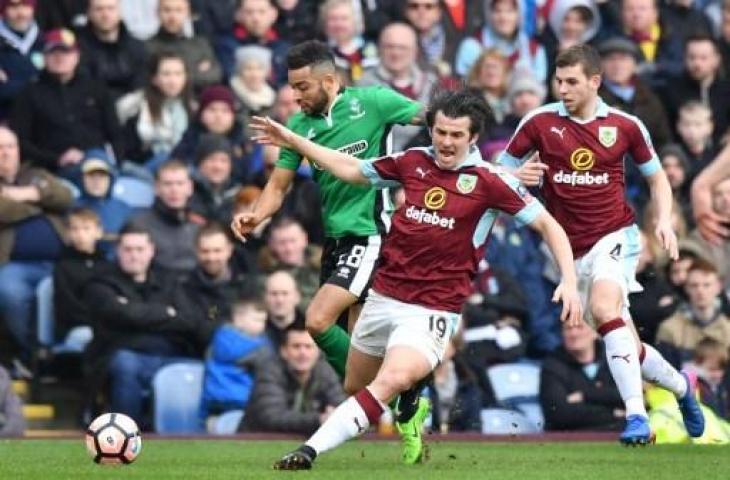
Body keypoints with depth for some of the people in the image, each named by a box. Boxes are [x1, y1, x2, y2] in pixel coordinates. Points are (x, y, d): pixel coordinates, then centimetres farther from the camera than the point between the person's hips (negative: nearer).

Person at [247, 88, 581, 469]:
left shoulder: (489, 181, -9)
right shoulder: (414, 162, 3)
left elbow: (547, 224, -6)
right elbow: (353, 170, 18)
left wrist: (569, 281, -17)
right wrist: (294, 141, 17)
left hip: (433, 310, -6)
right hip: (384, 295, 6)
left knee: (392, 381, -29)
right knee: (355, 386, 18)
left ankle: (310, 450, -32)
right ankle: (410, 410, 50)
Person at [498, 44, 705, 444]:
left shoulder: (625, 125, 0)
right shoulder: (540, 122, -1)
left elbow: (656, 176, 14)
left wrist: (664, 221, -3)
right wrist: (518, 177, -18)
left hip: (615, 236, -2)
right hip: (573, 251, 3)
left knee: (603, 306, -32)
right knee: (628, 349, 5)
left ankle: (636, 414, -34)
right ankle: (680, 385, 35)